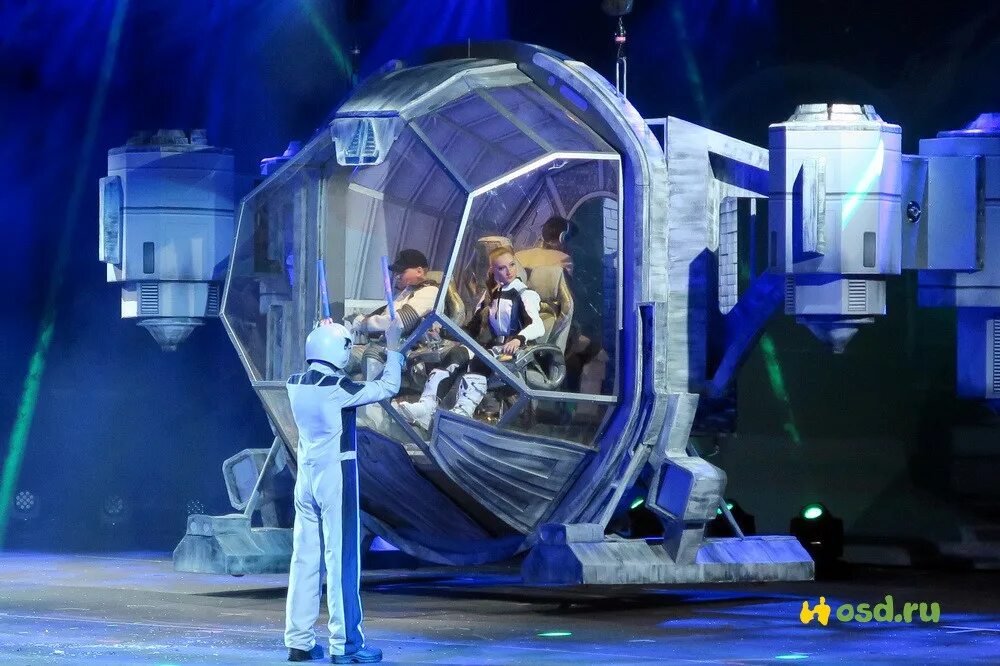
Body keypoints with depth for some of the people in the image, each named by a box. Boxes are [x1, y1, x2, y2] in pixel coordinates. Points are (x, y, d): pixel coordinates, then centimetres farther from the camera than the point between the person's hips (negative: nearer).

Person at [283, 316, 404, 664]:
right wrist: (392, 346, 2)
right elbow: (388, 387, -9)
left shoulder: (296, 384, 4)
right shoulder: (338, 388, -16)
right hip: (336, 476, -7)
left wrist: (324, 336, 33)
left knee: (304, 557, 8)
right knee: (341, 557, -4)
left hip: (306, 474, 7)